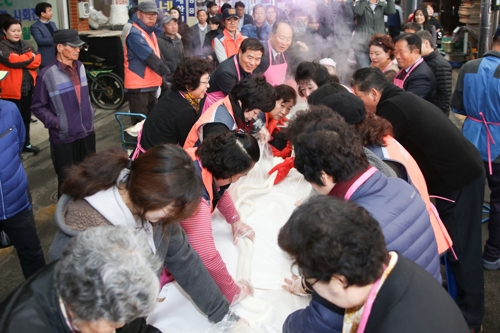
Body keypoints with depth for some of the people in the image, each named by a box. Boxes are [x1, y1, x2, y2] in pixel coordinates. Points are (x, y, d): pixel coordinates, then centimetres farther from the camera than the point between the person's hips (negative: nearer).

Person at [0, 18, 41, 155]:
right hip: (12, 90, -6)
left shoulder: (25, 45, 13)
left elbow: (37, 60, 1)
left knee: (26, 117, 18)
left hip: (28, 87, 6)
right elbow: (11, 60, -23)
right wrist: (29, 58, -10)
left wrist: (20, 60, -14)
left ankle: (26, 143, 32)